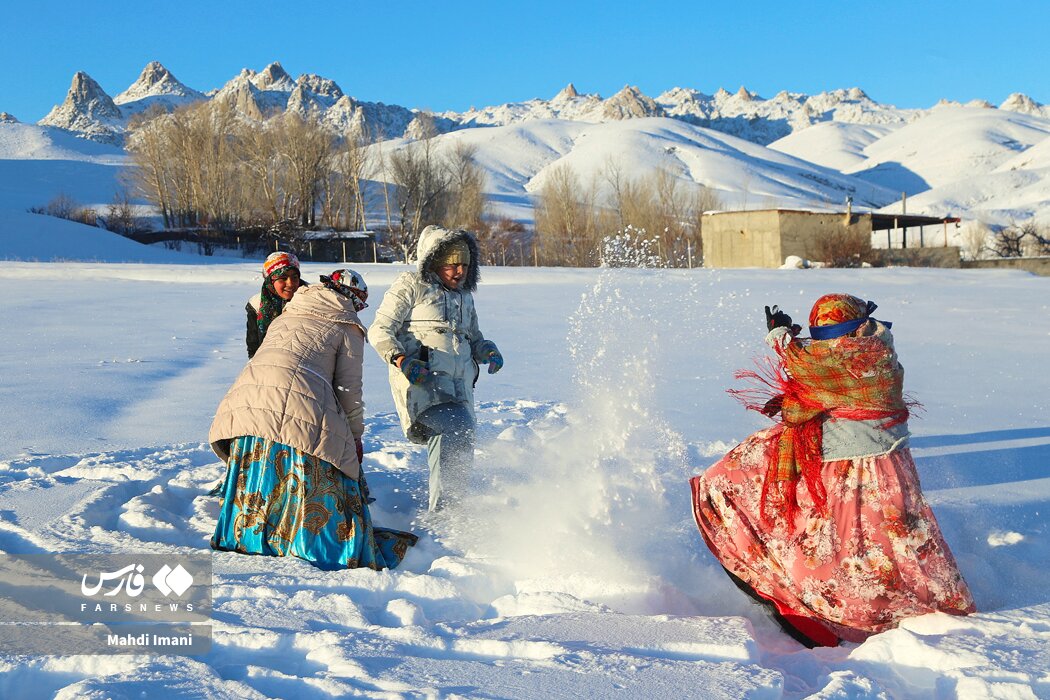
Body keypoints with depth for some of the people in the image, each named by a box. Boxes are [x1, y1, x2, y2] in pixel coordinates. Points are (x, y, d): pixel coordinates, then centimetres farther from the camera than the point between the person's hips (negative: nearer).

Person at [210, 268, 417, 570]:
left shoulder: (283, 318, 31)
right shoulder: (347, 327, 14)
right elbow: (349, 388, 9)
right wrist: (355, 436, 19)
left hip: (245, 402, 5)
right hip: (302, 412, -5)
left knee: (254, 486, 19)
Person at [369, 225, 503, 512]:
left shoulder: (464, 296, 25)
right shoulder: (411, 285, 4)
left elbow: (473, 338, 33)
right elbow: (379, 331, 1)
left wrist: (488, 350, 8)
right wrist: (401, 359, -17)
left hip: (458, 386, 7)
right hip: (420, 381, -7)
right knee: (458, 428, -26)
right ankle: (443, 509, -27)